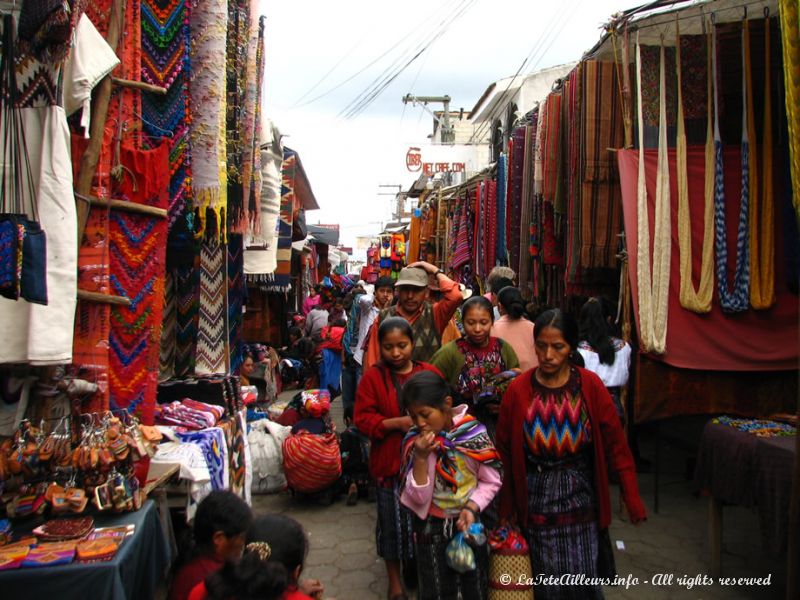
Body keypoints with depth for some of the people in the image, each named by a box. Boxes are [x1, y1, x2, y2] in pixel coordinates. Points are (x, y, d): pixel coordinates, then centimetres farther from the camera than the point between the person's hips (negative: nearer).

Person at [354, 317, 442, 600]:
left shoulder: (430, 373, -1)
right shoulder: (372, 376, -6)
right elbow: (363, 419, -9)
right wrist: (396, 423, -20)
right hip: (389, 462, -1)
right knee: (392, 521, 12)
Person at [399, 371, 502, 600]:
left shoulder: (474, 432, -15)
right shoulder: (414, 441, -13)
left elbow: (491, 482, -4)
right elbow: (419, 498, -16)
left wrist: (472, 507, -19)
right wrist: (420, 458, -28)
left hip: (469, 523, 0)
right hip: (432, 528, 0)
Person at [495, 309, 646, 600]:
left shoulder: (590, 385, -9)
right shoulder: (518, 390, -8)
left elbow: (615, 443, -5)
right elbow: (504, 450, -3)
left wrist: (632, 497, -5)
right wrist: (506, 507, 1)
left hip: (580, 497, 0)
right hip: (536, 501, 0)